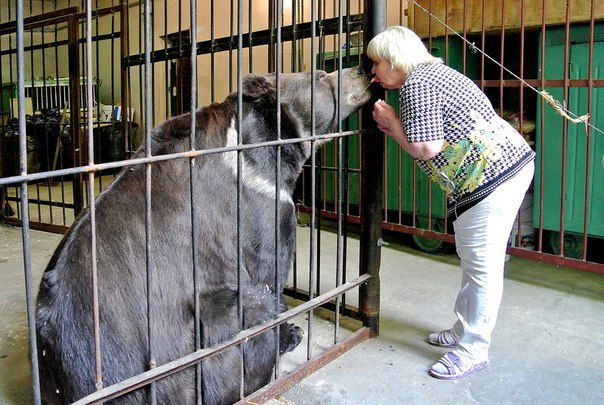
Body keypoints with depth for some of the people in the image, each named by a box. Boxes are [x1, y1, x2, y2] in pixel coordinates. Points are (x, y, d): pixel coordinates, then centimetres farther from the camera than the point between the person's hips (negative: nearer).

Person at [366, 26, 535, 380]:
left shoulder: (415, 84, -13)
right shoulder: (432, 72, 19)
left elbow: (426, 148, -20)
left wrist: (391, 120, -6)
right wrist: (395, 129, 9)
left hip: (492, 175, -11)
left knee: (482, 266, -3)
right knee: (474, 260, 18)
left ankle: (473, 350, 8)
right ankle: (463, 332, 31)